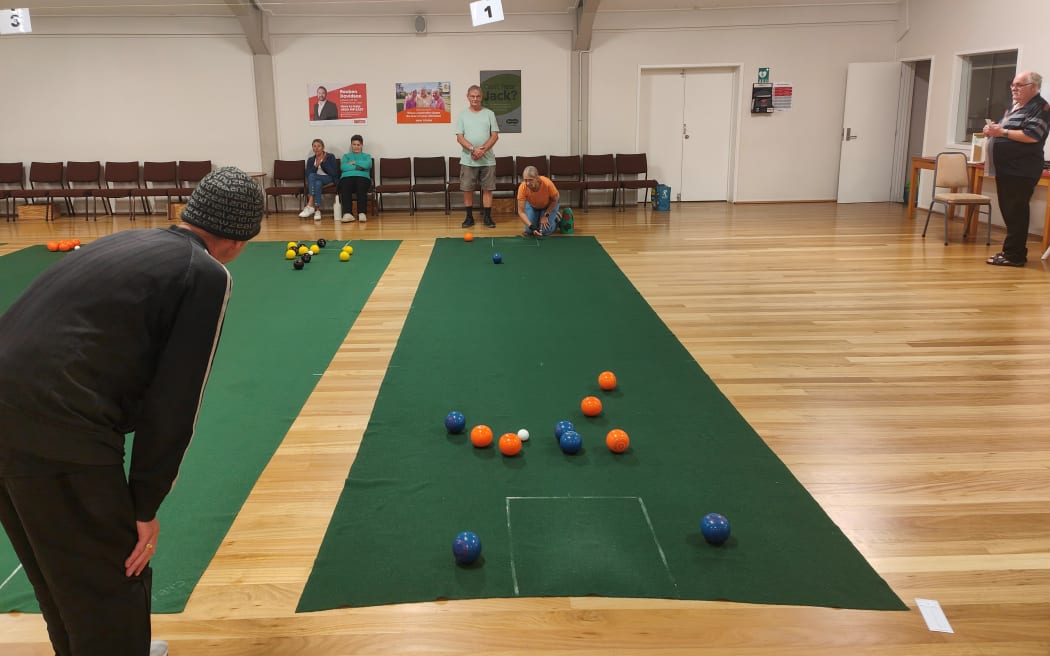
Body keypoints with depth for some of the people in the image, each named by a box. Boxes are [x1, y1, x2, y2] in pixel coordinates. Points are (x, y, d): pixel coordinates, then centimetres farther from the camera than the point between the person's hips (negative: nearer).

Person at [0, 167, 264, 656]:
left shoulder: (127, 243, 20)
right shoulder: (207, 274, -4)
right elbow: (175, 401, -7)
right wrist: (145, 505, 1)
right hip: (56, 432, -9)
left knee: (63, 574, 27)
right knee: (112, 584, 10)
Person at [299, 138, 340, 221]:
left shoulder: (330, 157, 4)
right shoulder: (310, 159, 15)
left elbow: (334, 173, -7)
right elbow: (307, 174, 4)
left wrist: (324, 162, -13)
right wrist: (316, 166, -11)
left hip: (329, 179, -3)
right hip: (316, 180, 3)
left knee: (312, 176, -33)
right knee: (318, 183, -37)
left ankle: (310, 205, -43)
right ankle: (317, 210, -49)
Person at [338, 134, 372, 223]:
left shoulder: (366, 156, 29)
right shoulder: (346, 156, 30)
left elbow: (368, 165, 3)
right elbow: (343, 167, 8)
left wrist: (354, 163, 5)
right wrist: (358, 167, -1)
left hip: (363, 177, 0)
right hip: (347, 177, 0)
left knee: (361, 189, -39)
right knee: (345, 189, -37)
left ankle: (362, 213, -51)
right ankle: (347, 214, -51)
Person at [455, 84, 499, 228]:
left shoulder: (489, 114, 5)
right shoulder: (462, 115, 4)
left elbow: (495, 135, -1)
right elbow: (459, 137, -2)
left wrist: (483, 150, -15)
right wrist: (473, 149, -17)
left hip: (487, 160, 0)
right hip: (468, 160, 0)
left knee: (487, 189, 2)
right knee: (467, 189, 3)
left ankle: (487, 217, 10)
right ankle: (469, 217, 13)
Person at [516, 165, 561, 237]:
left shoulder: (547, 183, -40)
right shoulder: (522, 188, -36)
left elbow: (555, 199, -18)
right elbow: (521, 212, -30)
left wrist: (546, 215, -20)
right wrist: (531, 227, -41)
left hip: (549, 205, -2)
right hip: (532, 205, 2)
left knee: (544, 231, -15)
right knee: (529, 230, -8)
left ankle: (556, 220, 16)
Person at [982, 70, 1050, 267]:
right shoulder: (1015, 107, 20)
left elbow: (1032, 136, -21)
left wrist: (1002, 132, -20)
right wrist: (994, 130, 9)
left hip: (1022, 171, -10)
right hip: (1006, 168, 10)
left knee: (1016, 212, -9)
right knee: (1008, 211, 12)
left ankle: (1014, 255, -7)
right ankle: (1012, 250, 20)